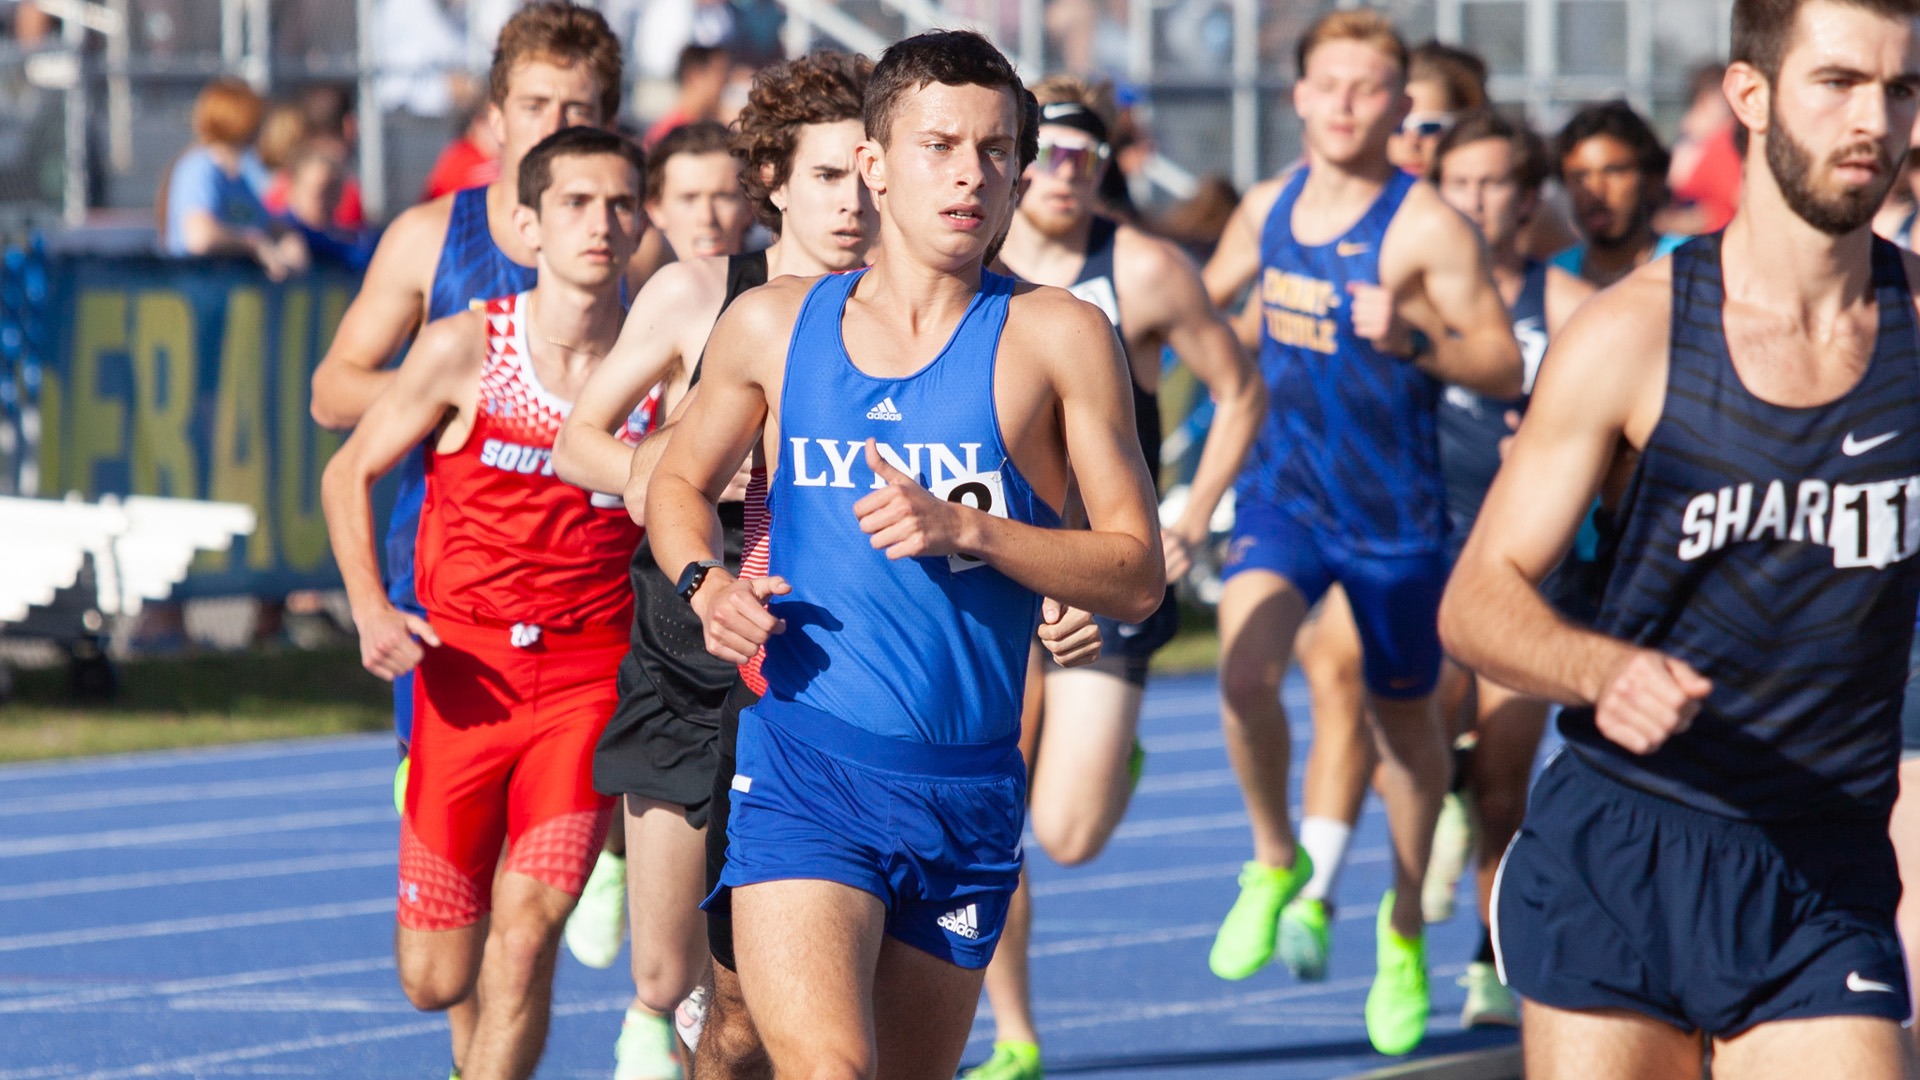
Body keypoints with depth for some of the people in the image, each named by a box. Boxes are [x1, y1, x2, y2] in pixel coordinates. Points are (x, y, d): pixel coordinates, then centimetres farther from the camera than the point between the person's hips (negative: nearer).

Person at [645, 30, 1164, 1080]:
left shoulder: (1056, 338, -1)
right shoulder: (773, 325, 6)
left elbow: (1138, 576, -2)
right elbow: (678, 483, 23)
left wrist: (967, 529, -16)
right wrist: (704, 585, 0)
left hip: (967, 793, 1)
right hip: (799, 773, -1)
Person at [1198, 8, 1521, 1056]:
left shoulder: (1429, 227, -13)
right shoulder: (1268, 205, 2)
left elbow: (1503, 367, -14)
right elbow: (1205, 294, 23)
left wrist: (1409, 337, -29)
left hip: (1394, 509, -3)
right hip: (1281, 489, 3)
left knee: (1405, 720, 12)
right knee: (1246, 667, -24)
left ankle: (1404, 929, 35)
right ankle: (1274, 861, 2)